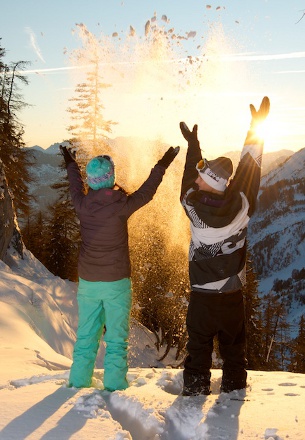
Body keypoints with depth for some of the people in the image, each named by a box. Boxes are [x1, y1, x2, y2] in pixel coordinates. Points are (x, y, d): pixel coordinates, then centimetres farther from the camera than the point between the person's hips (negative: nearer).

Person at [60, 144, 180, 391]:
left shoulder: (83, 204, -5)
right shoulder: (120, 206, -17)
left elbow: (76, 188, 17)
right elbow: (146, 193, -4)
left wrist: (71, 164, 36)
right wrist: (162, 166, 10)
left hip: (87, 281, 4)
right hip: (116, 281, -4)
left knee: (86, 333, 15)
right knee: (116, 335, 5)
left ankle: (79, 380, 24)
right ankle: (115, 384, 9)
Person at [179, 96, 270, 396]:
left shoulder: (194, 206, -17)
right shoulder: (241, 207, -17)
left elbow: (188, 181, 4)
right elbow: (249, 172, -4)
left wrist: (193, 145, 18)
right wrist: (256, 129, 6)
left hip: (202, 294, -1)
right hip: (233, 293, 1)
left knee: (199, 346, 12)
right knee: (234, 346, 17)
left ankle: (195, 392, 18)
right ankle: (234, 390, 27)